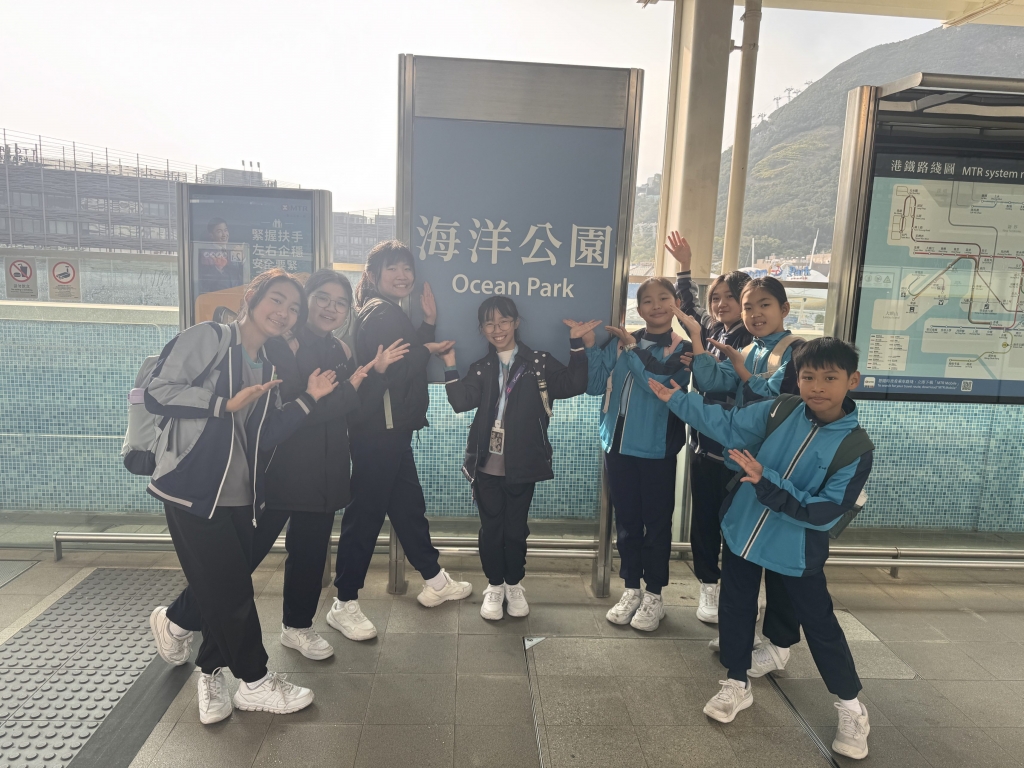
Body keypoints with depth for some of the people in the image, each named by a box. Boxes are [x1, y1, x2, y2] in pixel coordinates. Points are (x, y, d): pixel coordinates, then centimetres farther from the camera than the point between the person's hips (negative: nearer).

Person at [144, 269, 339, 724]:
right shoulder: (208, 338, -7)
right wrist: (226, 403, -17)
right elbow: (157, 394, -15)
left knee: (226, 589, 11)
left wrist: (308, 399, -6)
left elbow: (265, 437, 3)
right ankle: (255, 682, 20)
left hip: (240, 495, 6)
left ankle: (211, 673, 33)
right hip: (193, 489, -6)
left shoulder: (267, 368, 12)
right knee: (232, 590, 1)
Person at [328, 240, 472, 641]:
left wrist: (429, 322, 3)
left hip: (393, 429, 10)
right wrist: (427, 351, -8)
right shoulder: (382, 313, -13)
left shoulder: (389, 312, 17)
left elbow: (409, 356, 12)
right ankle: (344, 605, 10)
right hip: (378, 431, -10)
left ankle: (434, 581, 32)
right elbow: (391, 370, -23)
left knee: (408, 505, 18)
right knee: (365, 513, -2)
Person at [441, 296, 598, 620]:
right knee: (490, 528, 10)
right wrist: (450, 365, -12)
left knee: (516, 528, 11)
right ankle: (494, 586, 28)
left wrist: (576, 345, -17)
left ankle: (514, 585, 31)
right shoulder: (481, 368, 7)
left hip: (522, 466, -2)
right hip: (486, 465, 2)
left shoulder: (539, 363, 0)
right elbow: (462, 402, -6)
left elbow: (573, 386, -11)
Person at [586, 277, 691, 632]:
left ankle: (654, 596, 25)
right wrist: (589, 345, -11)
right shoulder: (619, 342, 5)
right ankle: (631, 590, 30)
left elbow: (664, 383, -21)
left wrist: (634, 348, -15)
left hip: (656, 451, -3)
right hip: (618, 446, 3)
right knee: (626, 522, 14)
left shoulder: (683, 349, -2)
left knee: (657, 523, 8)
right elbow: (594, 385, 0)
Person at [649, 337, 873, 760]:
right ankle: (737, 684, 38)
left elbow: (826, 512, -24)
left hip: (798, 549, -3)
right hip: (743, 530, 3)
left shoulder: (856, 448, -19)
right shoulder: (780, 409, -11)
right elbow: (728, 425, -2)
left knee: (820, 625, 11)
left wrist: (767, 484, -33)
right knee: (735, 609, 16)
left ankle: (851, 708, 34)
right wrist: (677, 399, -5)